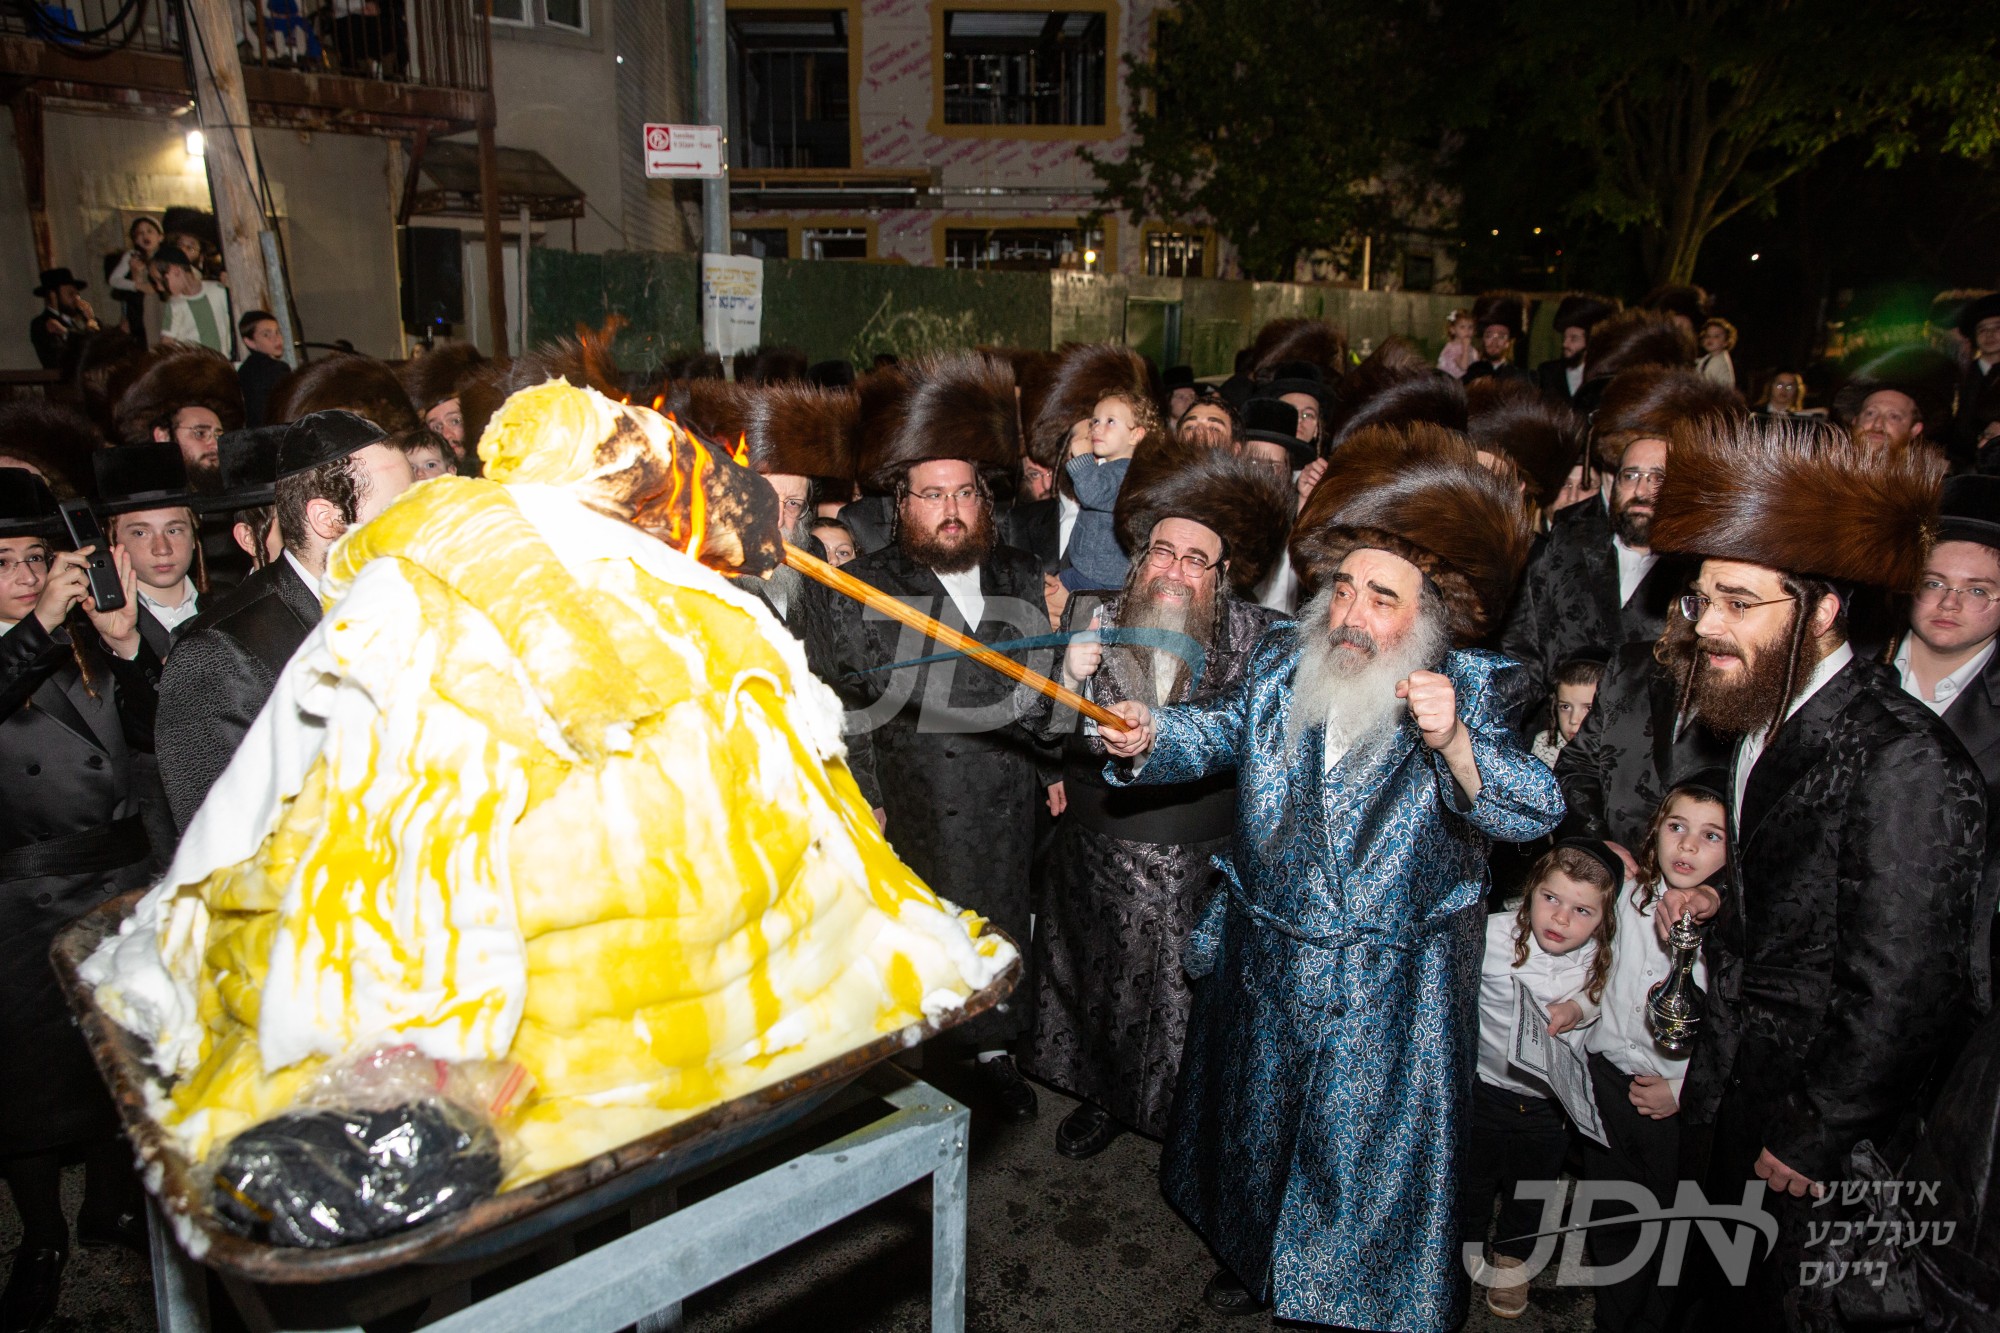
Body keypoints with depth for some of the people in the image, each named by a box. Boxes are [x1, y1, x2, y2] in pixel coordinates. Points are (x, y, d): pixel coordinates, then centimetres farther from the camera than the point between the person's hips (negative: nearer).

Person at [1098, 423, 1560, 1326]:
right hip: (1264, 958, 4)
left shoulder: (1470, 690, -13)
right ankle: (1250, 1254, 52)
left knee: (1374, 1146, 11)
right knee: (1256, 1116, 24)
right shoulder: (1282, 664, -4)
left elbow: (1535, 814, -22)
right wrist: (1150, 737, -14)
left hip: (1389, 990, -4)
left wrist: (1453, 743, -39)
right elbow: (1217, 733, 7)